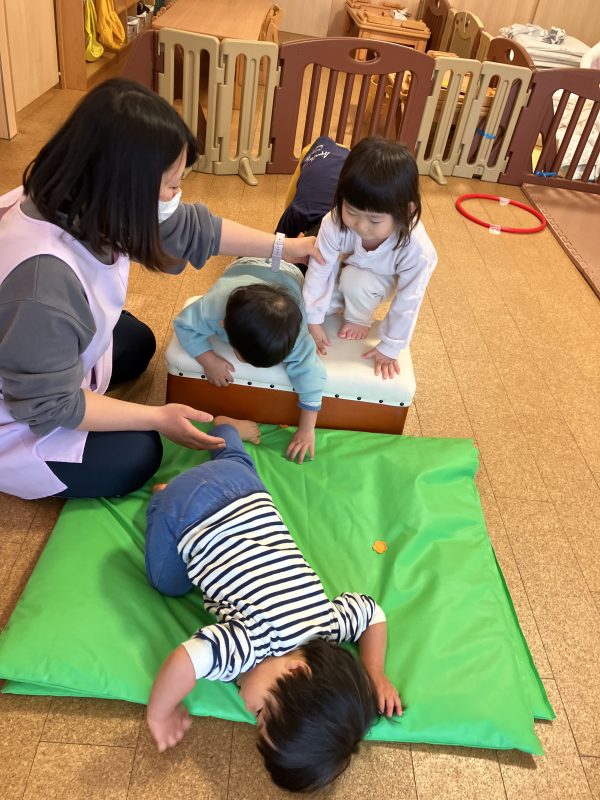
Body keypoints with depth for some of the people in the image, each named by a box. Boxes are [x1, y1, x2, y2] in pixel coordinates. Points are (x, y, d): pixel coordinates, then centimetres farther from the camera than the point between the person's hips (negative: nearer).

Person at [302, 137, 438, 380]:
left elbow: (407, 304, -28)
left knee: (354, 280, -33)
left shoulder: (417, 250, -40)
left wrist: (389, 349, -19)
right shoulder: (335, 223, -37)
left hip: (380, 279, -1)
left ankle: (359, 317, -2)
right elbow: (320, 269, -24)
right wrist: (314, 320, -17)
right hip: (347, 268, 2)